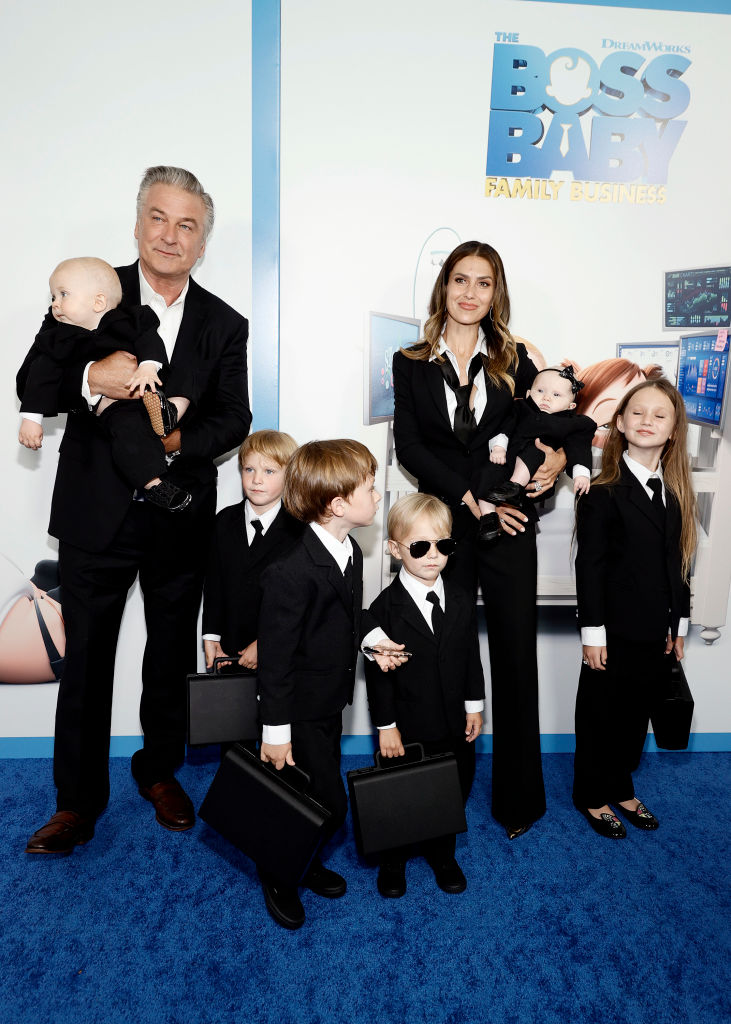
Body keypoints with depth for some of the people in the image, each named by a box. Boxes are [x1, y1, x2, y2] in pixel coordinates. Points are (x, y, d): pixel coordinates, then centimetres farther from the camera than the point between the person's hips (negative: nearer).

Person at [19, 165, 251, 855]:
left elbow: (234, 418, 2)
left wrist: (180, 440, -18)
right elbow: (31, 382, -4)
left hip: (181, 518, 2)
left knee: (171, 656, 16)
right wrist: (91, 379, -26)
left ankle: (160, 771, 39)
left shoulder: (224, 325, 5)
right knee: (85, 662, 8)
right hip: (97, 514, -1)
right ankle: (78, 801, 27)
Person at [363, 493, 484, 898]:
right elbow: (376, 671, -12)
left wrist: (474, 706, 6)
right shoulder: (386, 607, -15)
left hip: (453, 722, 4)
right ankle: (393, 861, 38)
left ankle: (441, 853, 43)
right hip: (406, 726, -4)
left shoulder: (461, 602, -1)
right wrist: (386, 726, -11)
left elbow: (472, 657, 7)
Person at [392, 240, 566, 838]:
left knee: (516, 656, 5)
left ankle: (519, 798, 22)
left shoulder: (514, 361, 9)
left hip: (508, 526, 1)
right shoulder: (411, 364, 6)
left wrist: (561, 455, -9)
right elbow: (408, 445, -3)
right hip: (442, 521, 0)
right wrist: (470, 496, -12)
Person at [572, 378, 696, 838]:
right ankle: (593, 796, 30)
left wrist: (680, 623, 9)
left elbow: (680, 561, 8)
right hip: (617, 630, -5)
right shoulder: (603, 493, -12)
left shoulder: (677, 491, 5)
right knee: (600, 714, 10)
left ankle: (620, 788, 38)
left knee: (636, 713, 18)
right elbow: (590, 566, -13)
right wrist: (592, 632, -14)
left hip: (658, 629, 5)